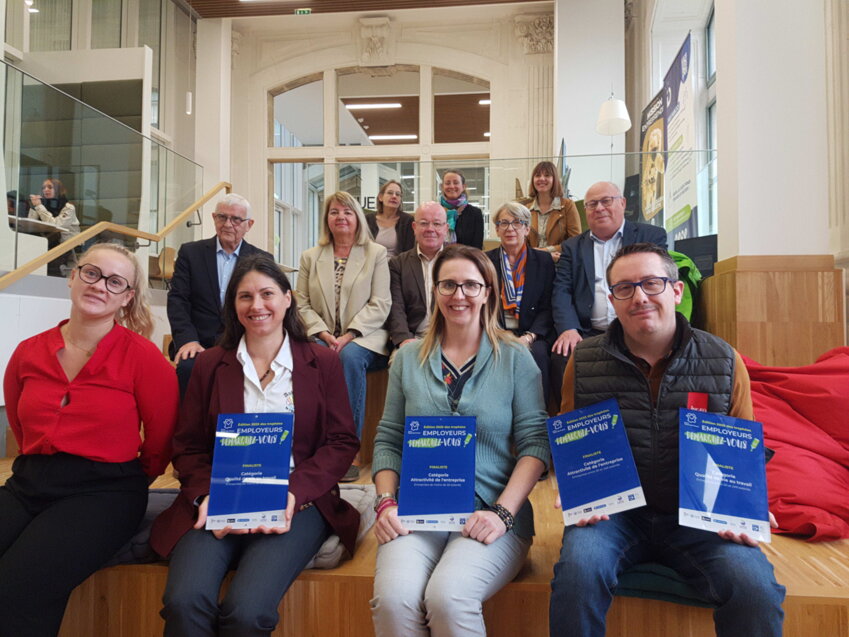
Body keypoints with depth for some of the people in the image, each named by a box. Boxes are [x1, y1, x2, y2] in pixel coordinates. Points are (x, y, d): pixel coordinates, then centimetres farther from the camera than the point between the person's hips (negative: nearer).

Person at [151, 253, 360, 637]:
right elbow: (188, 447, 10)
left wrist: (295, 492, -13)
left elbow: (342, 442, 2)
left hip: (296, 504, -1)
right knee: (185, 601, -25)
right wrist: (205, 496, -9)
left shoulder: (322, 363, 7)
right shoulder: (209, 365, 12)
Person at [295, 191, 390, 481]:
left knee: (351, 357, -35)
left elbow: (379, 304, -3)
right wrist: (324, 334, -11)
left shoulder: (376, 253, 6)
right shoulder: (310, 256, 15)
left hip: (363, 338, -2)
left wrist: (348, 337, -15)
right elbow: (302, 304, 8)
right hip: (323, 336, 2)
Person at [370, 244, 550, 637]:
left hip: (490, 513, -1)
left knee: (447, 598, -29)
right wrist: (386, 502, -4)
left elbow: (535, 443, -1)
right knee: (393, 598, -26)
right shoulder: (408, 358, 11)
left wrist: (503, 511, -13)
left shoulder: (515, 358, 4)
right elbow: (388, 441, 11)